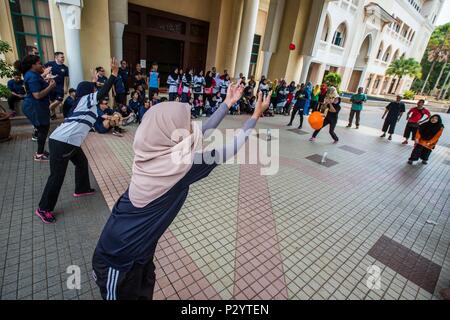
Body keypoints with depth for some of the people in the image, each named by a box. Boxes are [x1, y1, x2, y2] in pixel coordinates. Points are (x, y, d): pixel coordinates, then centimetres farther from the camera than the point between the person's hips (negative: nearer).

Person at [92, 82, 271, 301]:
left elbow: (202, 133, -1)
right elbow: (228, 151, -18)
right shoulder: (180, 162, -30)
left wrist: (228, 103, 7)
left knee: (144, 290, 28)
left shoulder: (158, 152, -9)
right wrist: (256, 116, -6)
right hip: (122, 256, -7)